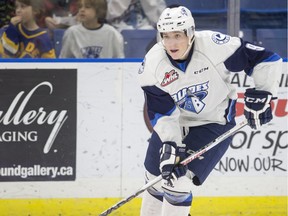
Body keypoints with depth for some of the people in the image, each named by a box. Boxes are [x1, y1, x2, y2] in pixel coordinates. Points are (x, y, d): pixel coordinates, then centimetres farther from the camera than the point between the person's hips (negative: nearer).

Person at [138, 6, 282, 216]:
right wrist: (170, 145, -27)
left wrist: (262, 95, -18)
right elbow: (162, 113, -15)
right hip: (174, 123, 4)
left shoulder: (215, 46, -27)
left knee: (178, 181, -16)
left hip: (214, 122, -4)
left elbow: (267, 60, -18)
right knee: (156, 179, 10)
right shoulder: (152, 64, -18)